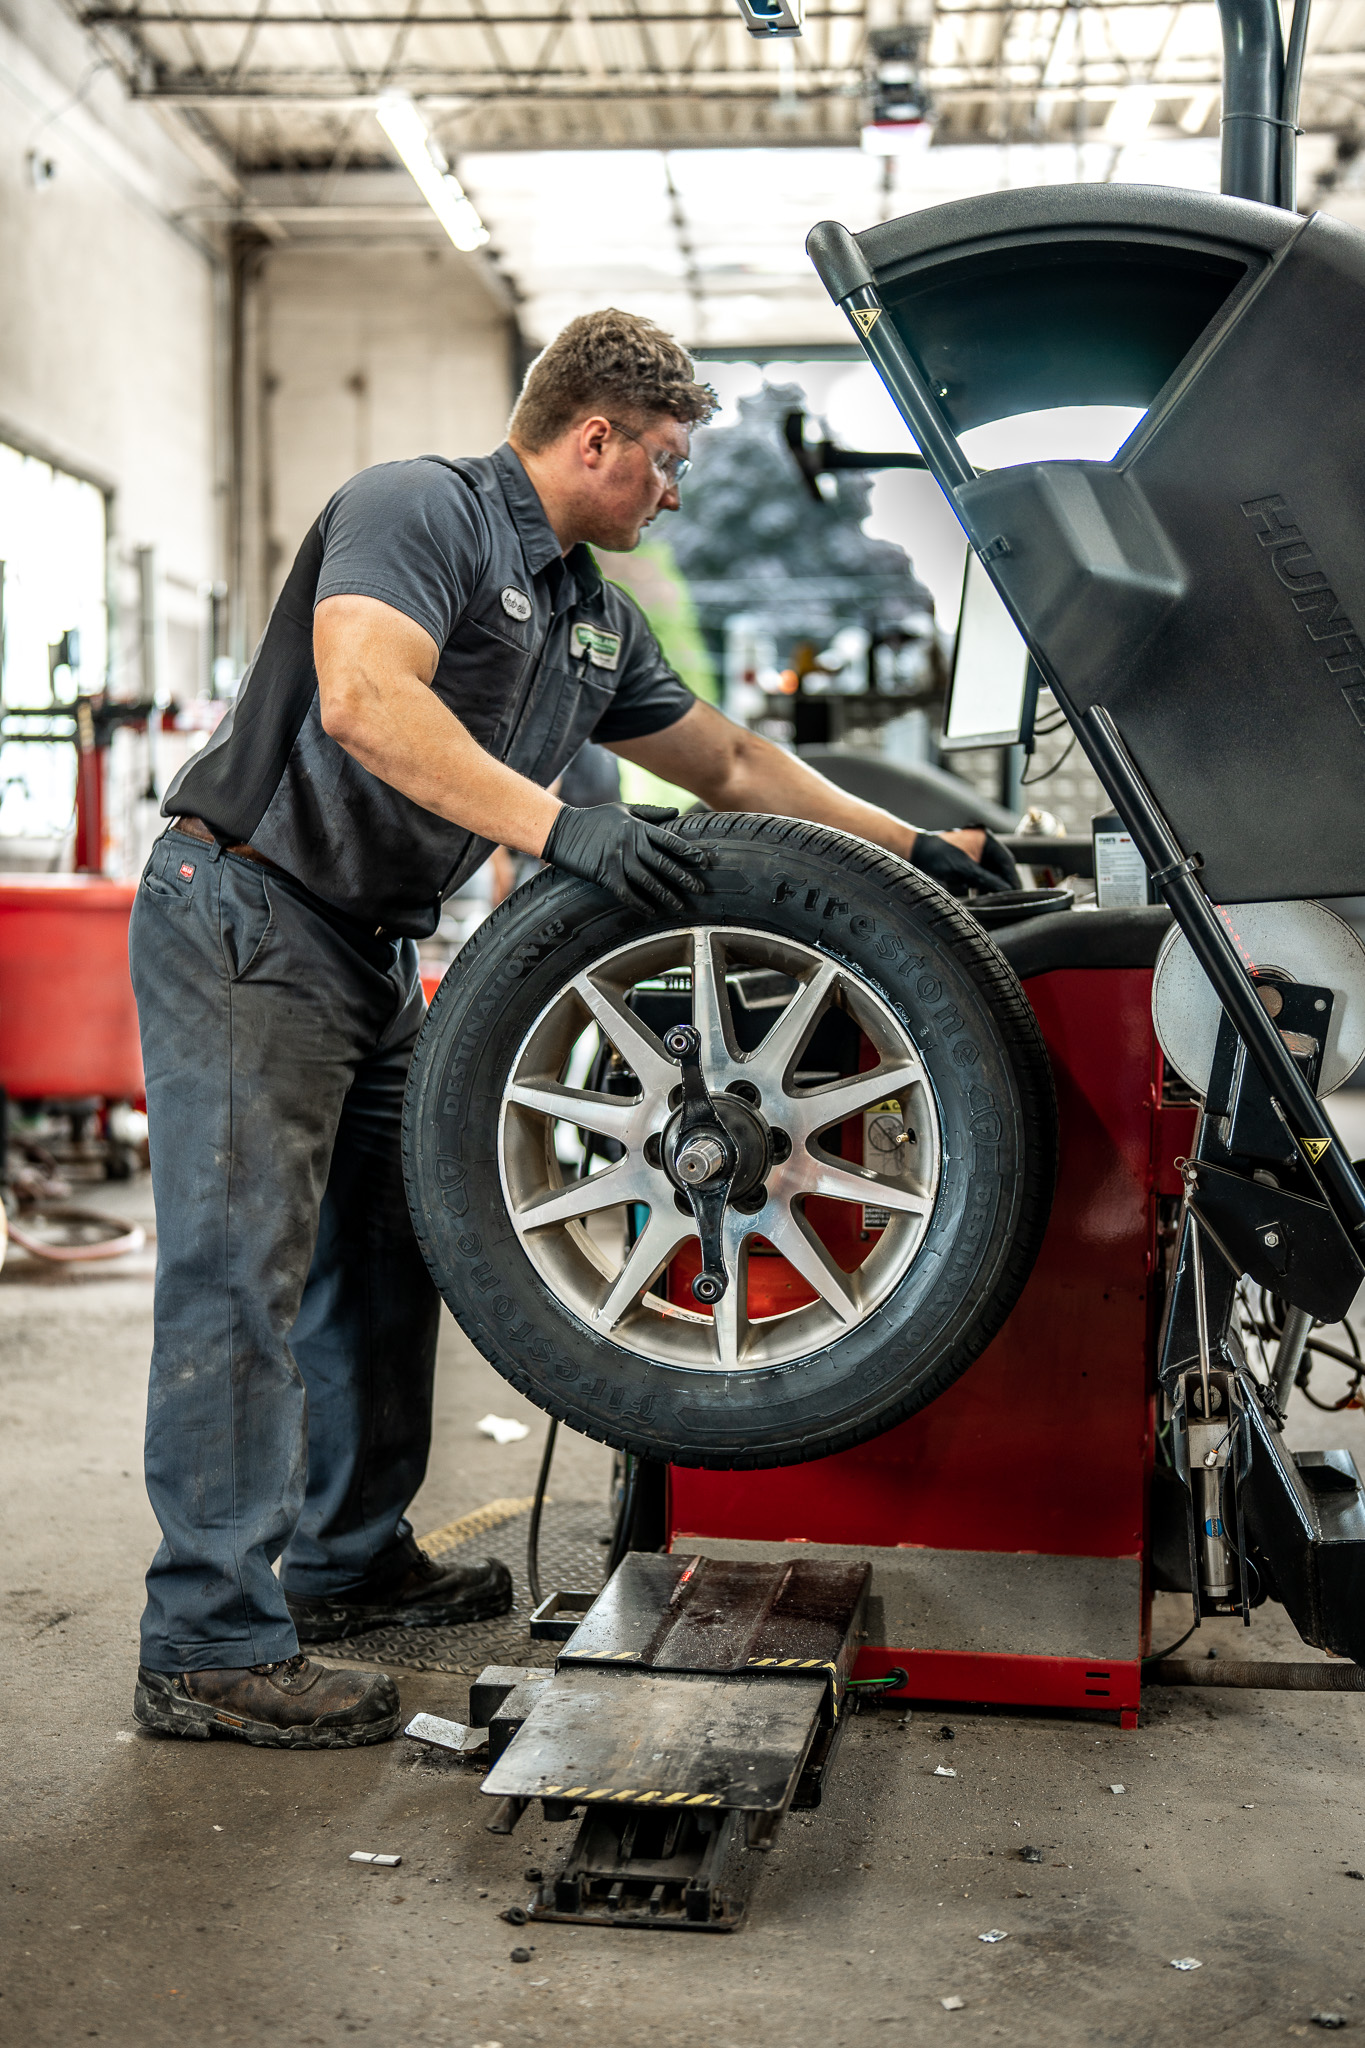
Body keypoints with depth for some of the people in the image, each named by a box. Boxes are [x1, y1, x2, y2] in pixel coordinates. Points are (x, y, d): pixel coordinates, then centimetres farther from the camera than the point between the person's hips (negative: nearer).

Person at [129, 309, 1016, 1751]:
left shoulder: (595, 616, 16)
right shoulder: (420, 509, -12)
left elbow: (730, 766, 22)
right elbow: (362, 696, -28)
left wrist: (917, 849, 19)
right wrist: (556, 825, -33)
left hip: (373, 951, 9)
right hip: (244, 915, -9)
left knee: (380, 1258, 14)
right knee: (242, 1269, -10)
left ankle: (351, 1556, 28)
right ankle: (210, 1645, -6)